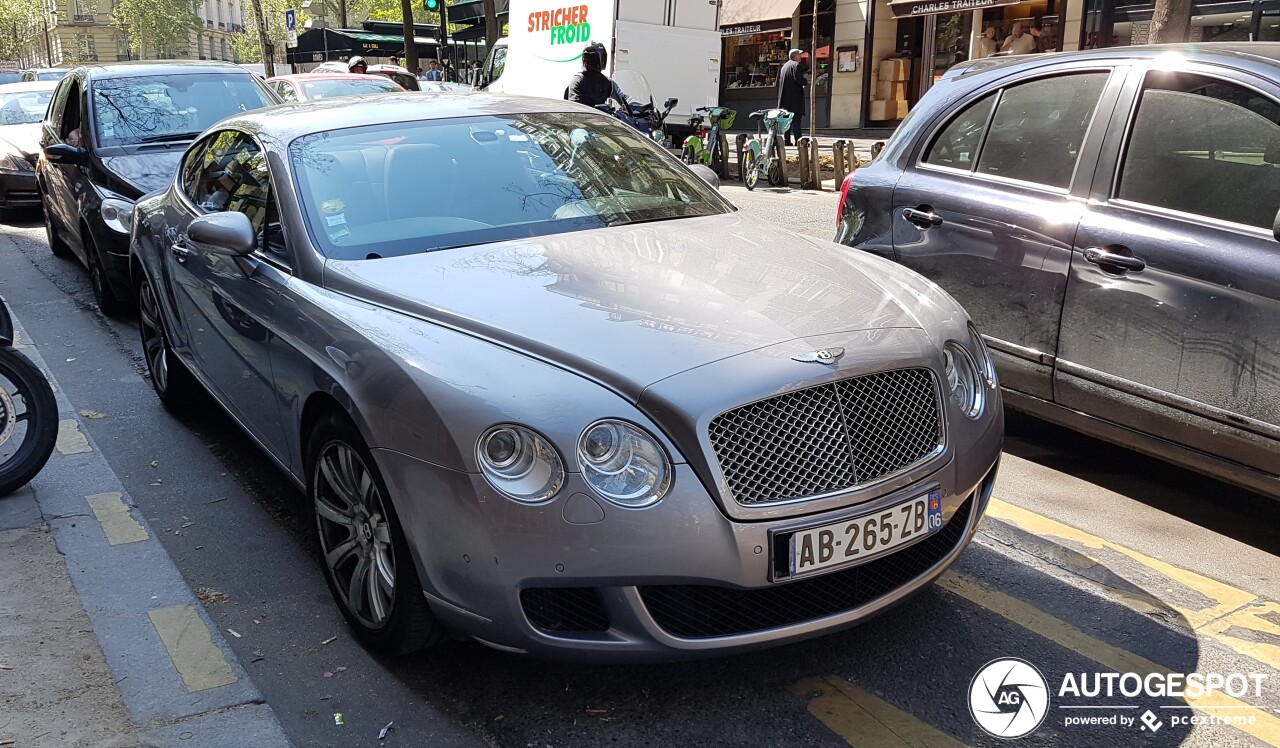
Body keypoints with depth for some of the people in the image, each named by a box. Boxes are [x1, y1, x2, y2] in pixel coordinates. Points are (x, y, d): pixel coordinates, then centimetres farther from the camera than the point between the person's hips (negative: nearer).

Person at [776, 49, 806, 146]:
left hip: (784, 96, 8)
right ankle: (797, 140, -12)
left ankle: (786, 140, 6)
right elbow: (798, 79, -19)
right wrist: (806, 82, 0)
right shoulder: (796, 65, -9)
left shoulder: (784, 66, 17)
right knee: (796, 119, -8)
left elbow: (779, 81, 18)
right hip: (795, 96, -7)